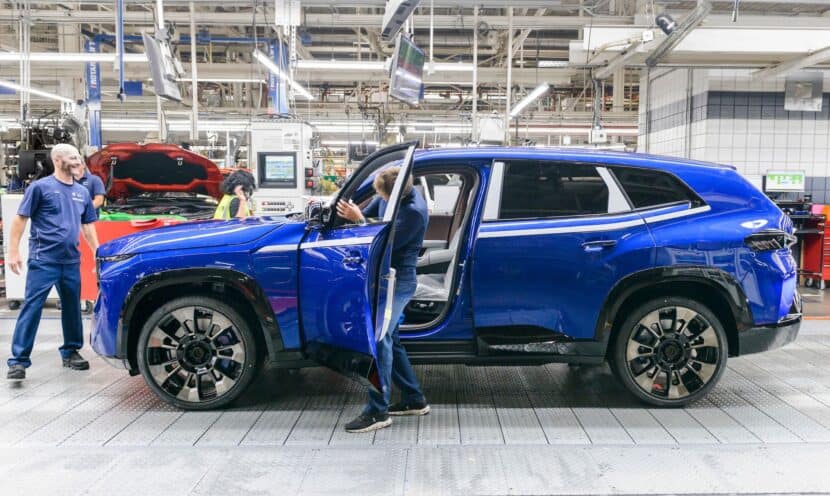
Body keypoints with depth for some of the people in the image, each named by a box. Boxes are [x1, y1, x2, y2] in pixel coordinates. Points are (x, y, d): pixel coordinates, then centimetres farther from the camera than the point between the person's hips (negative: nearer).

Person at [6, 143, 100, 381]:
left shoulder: (82, 192, 13)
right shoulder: (40, 187, -4)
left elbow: (87, 225, 20)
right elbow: (20, 218, -5)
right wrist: (13, 251, -11)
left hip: (71, 261, 6)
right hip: (43, 260, -6)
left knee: (72, 308, 12)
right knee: (32, 307, -7)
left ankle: (71, 352, 26)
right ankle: (18, 360, -3)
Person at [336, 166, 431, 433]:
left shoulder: (414, 211, -23)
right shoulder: (390, 194, 2)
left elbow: (386, 243, -22)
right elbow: (369, 213, 14)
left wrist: (357, 220, -24)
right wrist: (354, 212, -5)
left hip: (397, 283, -9)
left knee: (379, 340, -11)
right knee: (390, 340, 14)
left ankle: (377, 412, -4)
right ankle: (414, 400, 25)